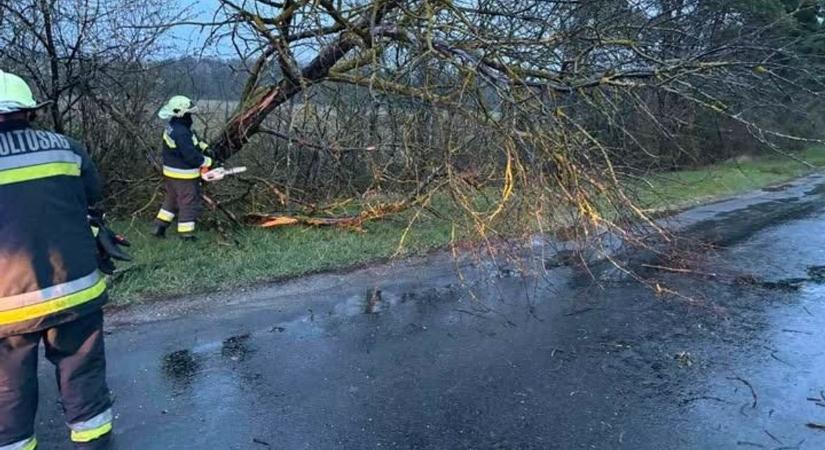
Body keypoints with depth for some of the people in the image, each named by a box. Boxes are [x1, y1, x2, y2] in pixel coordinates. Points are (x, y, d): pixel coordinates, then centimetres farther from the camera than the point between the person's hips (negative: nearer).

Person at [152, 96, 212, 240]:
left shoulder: (172, 128, 6)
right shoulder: (181, 133, -27)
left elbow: (195, 140, 13)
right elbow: (191, 156, -27)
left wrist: (205, 147, 0)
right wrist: (207, 161, -13)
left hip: (170, 173, 10)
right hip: (184, 176, -10)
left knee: (172, 199, 24)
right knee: (189, 203, 3)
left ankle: (160, 226, 28)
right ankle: (186, 234, 11)